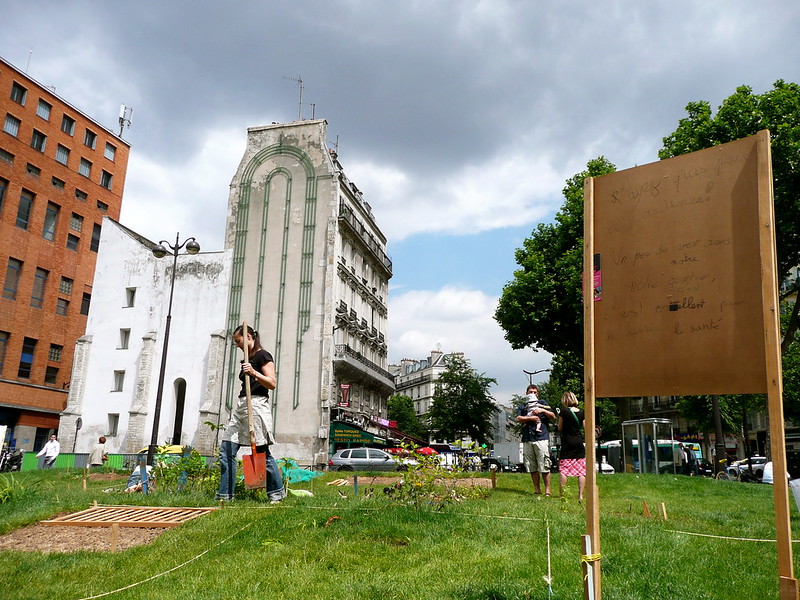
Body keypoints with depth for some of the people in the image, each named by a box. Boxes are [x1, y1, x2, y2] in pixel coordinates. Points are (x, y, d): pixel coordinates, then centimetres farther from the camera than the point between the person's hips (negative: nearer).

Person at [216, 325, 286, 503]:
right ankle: (225, 494, 6)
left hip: (257, 404, -9)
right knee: (226, 451, 2)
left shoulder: (263, 356, -4)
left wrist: (254, 373, -24)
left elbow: (273, 383, -13)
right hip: (241, 405, 9)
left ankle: (277, 492, 6)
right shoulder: (247, 360, 21)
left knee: (261, 451, -6)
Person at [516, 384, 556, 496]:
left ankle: (547, 490, -2)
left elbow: (553, 417, 9)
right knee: (532, 467, 4)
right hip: (527, 439, 3)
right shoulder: (523, 406, 19)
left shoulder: (542, 403, 15)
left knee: (544, 466, -8)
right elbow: (518, 419, 3)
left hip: (541, 438, -3)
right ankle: (537, 490, 11)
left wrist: (542, 410, -5)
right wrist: (531, 418, -7)